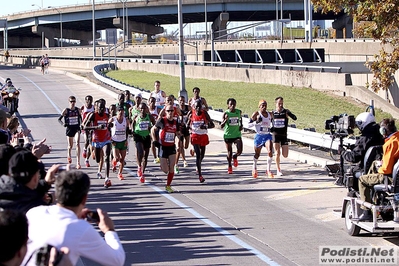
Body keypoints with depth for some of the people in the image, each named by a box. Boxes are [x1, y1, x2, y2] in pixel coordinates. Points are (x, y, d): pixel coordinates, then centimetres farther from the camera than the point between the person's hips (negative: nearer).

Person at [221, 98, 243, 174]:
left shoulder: (239, 112, -1)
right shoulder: (226, 113, -10)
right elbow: (221, 126, -11)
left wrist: (241, 125, 6)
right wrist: (225, 120, -29)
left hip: (237, 134, 2)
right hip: (228, 135, -2)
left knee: (239, 151, -11)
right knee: (229, 152, 7)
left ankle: (235, 157, 26)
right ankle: (229, 167, 29)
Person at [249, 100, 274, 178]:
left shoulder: (270, 114, 6)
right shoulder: (256, 114, -6)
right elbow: (249, 124, -5)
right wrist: (256, 122, -21)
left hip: (267, 136, 2)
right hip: (259, 136, -2)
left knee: (270, 152, -19)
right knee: (257, 154, 13)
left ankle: (268, 170, -8)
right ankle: (254, 167, 42)